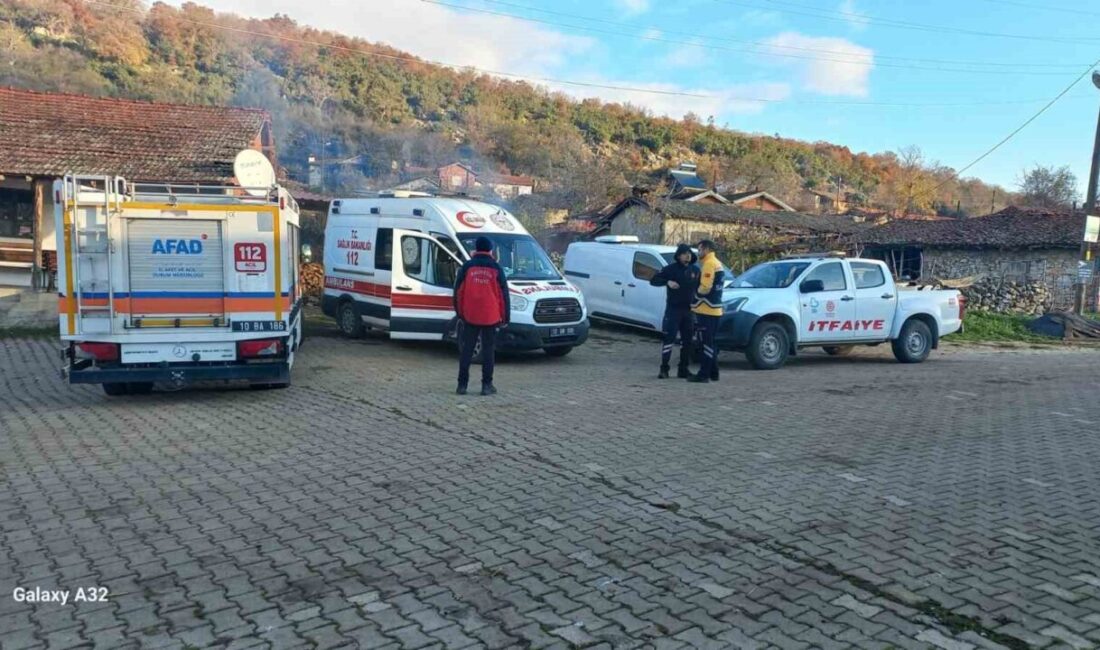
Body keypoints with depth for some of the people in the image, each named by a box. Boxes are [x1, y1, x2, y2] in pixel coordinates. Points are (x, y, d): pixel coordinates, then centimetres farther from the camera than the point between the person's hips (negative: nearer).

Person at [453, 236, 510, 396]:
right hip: (490, 317, -1)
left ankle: (462, 384, 6)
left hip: (470, 316, 1)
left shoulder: (467, 267, 1)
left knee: (466, 350, 7)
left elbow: (458, 291, 3)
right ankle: (487, 385, 4)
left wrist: (459, 313, 14)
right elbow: (504, 294, 1)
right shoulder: (496, 269, 0)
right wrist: (505, 317, 8)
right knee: (488, 351, 5)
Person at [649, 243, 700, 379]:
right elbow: (653, 280, -7)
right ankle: (664, 369, -4)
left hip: (689, 310, 5)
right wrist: (667, 282, -24)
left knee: (687, 340, 8)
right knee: (669, 338, -8)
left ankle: (683, 369, 16)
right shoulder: (671, 269, -5)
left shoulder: (695, 270, 8)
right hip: (673, 309, -5)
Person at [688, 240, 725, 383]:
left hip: (707, 309, -10)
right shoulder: (717, 264, 19)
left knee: (707, 343, -8)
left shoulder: (709, 264, -13)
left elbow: (705, 287, -21)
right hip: (715, 309, 10)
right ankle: (713, 373, 19)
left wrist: (696, 293, -3)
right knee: (711, 342, 15)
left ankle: (704, 374, -6)